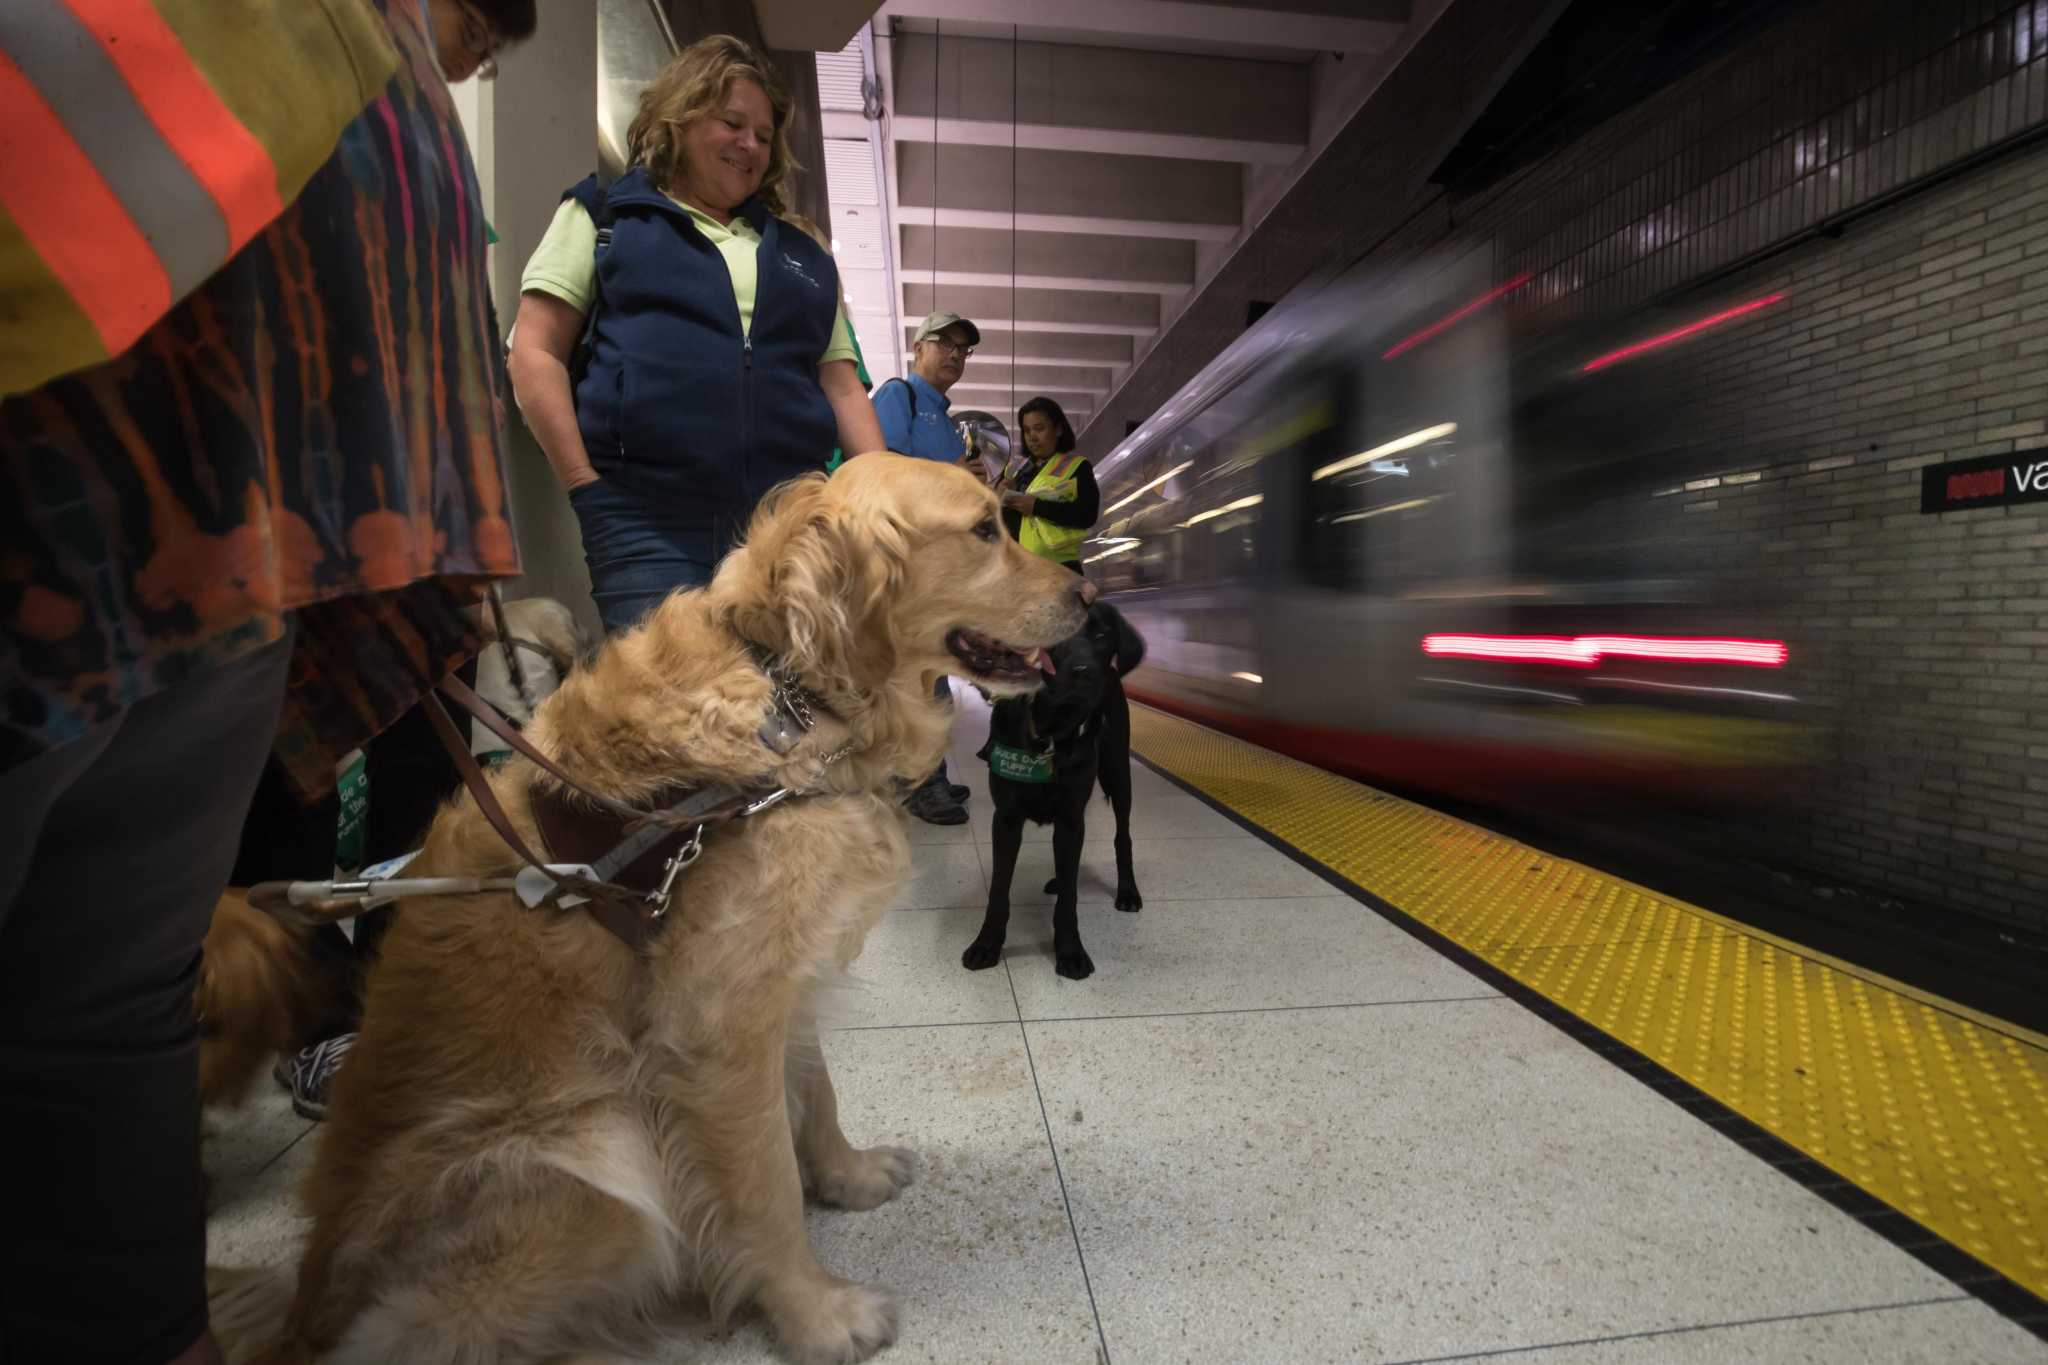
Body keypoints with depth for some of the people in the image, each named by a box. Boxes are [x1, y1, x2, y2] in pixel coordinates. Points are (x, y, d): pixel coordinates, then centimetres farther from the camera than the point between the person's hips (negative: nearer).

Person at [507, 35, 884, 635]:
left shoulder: (800, 251, 24)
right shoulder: (604, 215, 14)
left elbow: (840, 383, 17)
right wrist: (585, 484, -6)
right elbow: (535, 354, 6)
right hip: (646, 518, -3)